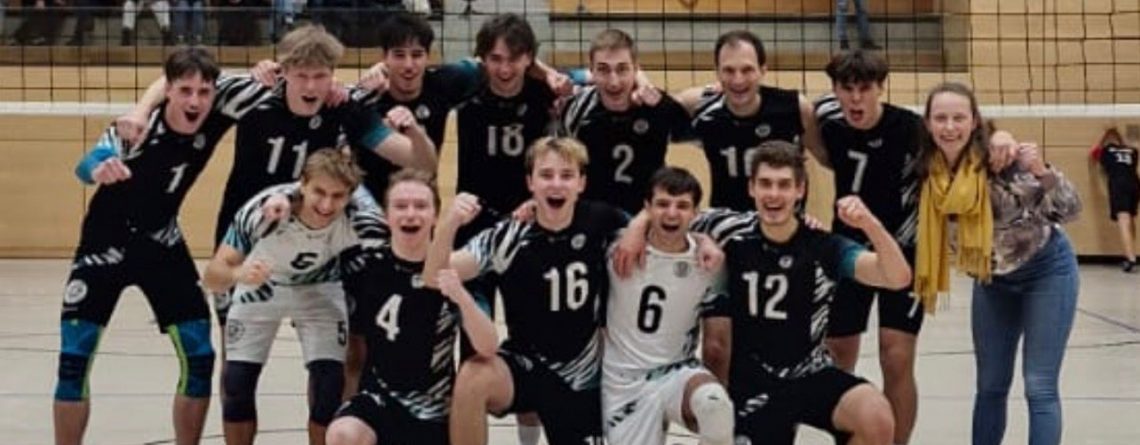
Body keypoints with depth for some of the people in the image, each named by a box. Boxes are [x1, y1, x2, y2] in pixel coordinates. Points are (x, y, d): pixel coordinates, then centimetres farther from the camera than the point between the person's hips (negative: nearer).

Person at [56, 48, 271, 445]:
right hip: (106, 244, -3)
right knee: (74, 359, -9)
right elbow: (89, 164, -44)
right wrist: (100, 169, -68)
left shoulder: (214, 117, -17)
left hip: (162, 245, 4)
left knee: (199, 358, -1)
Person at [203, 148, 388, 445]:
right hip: (260, 287, 0)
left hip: (319, 290, 0)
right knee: (237, 384, -7)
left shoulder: (362, 219, -34)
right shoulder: (262, 209, -36)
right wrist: (237, 273, -55)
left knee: (330, 386, -13)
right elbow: (212, 277, -34)